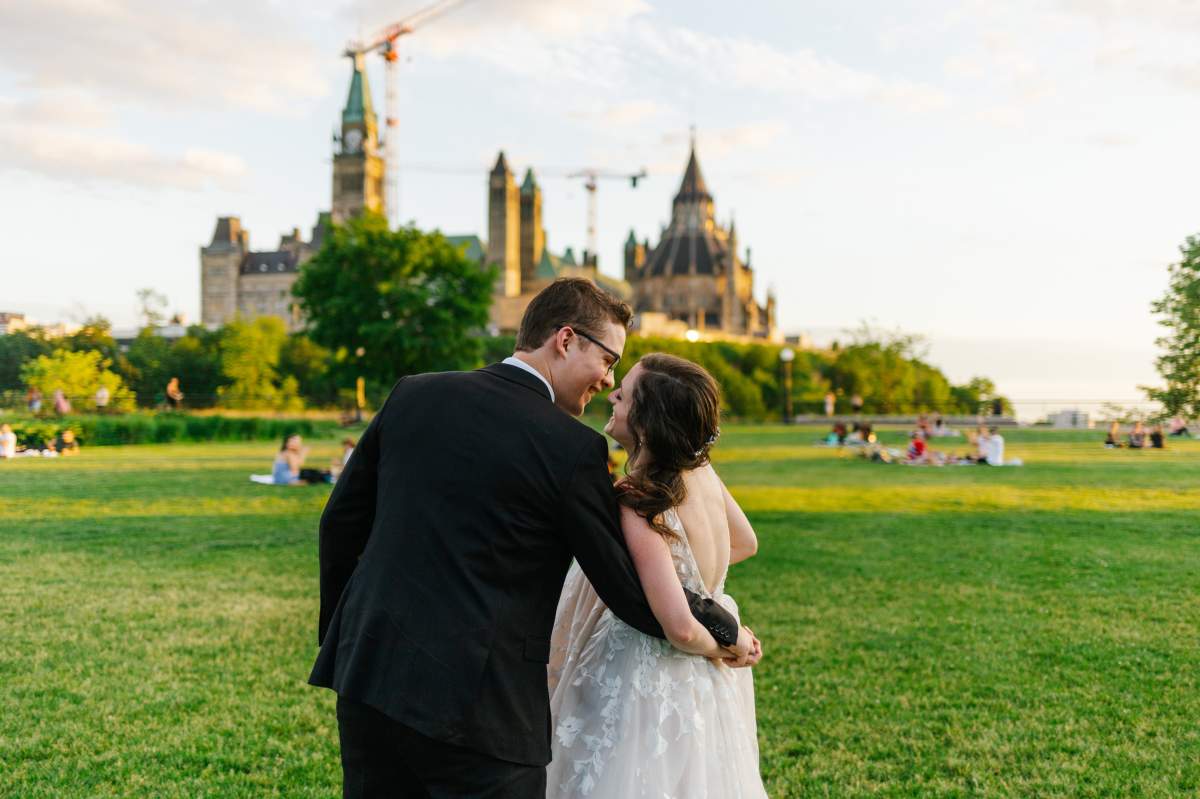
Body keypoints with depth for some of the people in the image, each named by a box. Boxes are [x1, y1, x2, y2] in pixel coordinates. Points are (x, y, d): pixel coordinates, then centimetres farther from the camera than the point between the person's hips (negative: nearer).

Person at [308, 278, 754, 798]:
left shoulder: (412, 395, 4)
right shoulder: (573, 449, -11)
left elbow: (341, 521, 11)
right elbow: (627, 588, -5)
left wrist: (339, 633, 23)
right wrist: (726, 632, 11)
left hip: (369, 672, 6)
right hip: (478, 706, -6)